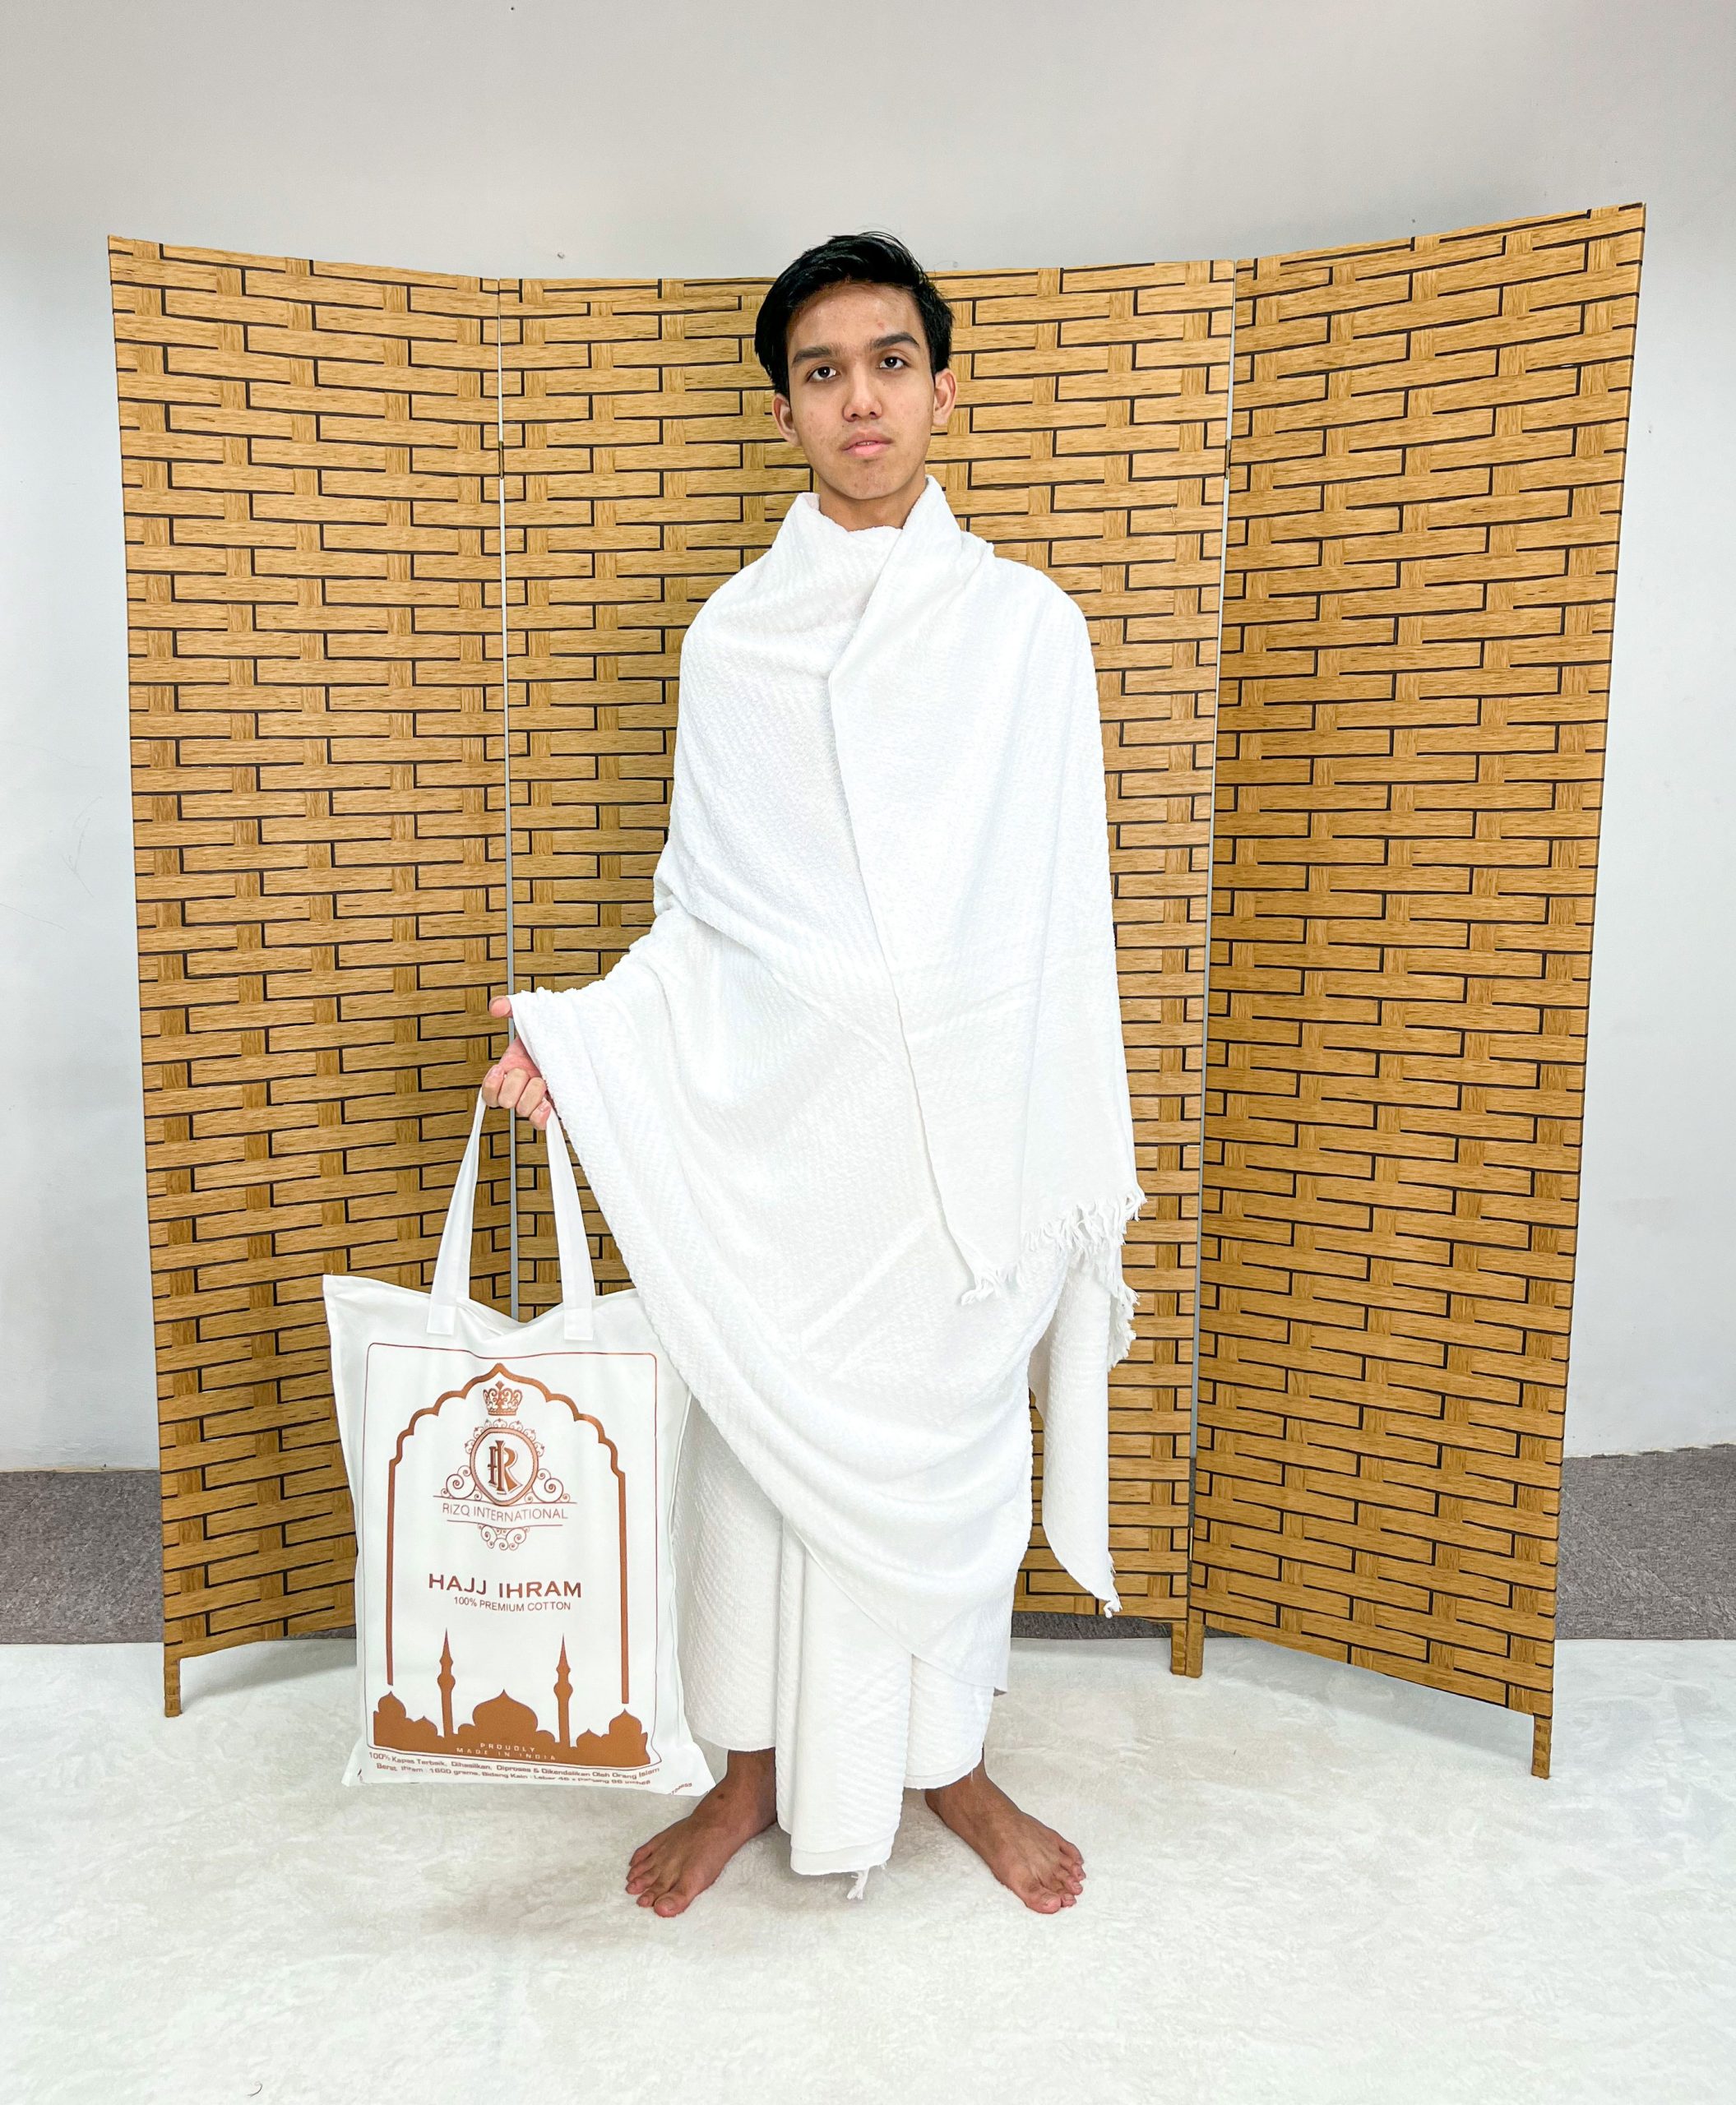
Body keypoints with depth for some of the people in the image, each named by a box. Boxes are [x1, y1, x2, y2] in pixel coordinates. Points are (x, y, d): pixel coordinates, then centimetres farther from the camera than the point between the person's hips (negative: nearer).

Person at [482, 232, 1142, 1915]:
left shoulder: (1027, 624, 2)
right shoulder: (729, 635, 4)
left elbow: (1065, 919, 3)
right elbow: (698, 907, 7)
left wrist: (1085, 1163, 3)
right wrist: (574, 1029, -9)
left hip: (965, 1125, 0)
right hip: (772, 1122, 1)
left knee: (953, 1442, 11)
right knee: (763, 1440, 10)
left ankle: (949, 1759, 34)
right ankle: (756, 1770, 32)